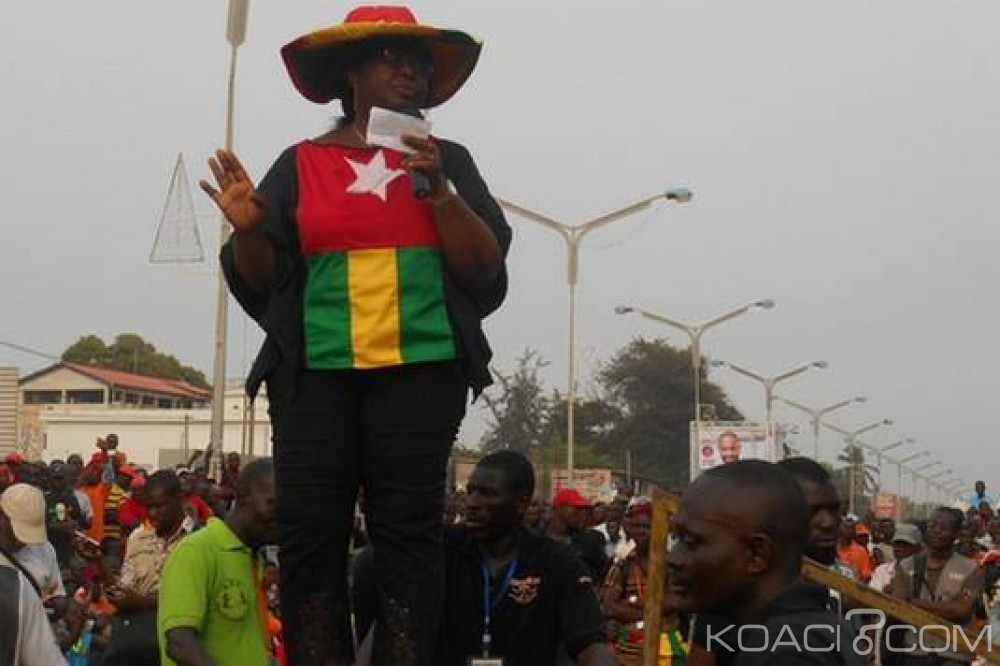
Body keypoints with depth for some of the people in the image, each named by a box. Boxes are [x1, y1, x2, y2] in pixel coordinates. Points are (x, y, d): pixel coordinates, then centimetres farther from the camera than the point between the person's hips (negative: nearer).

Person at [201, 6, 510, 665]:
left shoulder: (447, 161, 13)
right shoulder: (302, 165, 12)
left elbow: (485, 272, 3)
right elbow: (259, 282, 11)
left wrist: (439, 190, -8)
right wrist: (250, 229, -9)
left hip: (419, 370, 0)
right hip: (316, 373, 1)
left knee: (408, 532, -5)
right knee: (309, 532, -5)